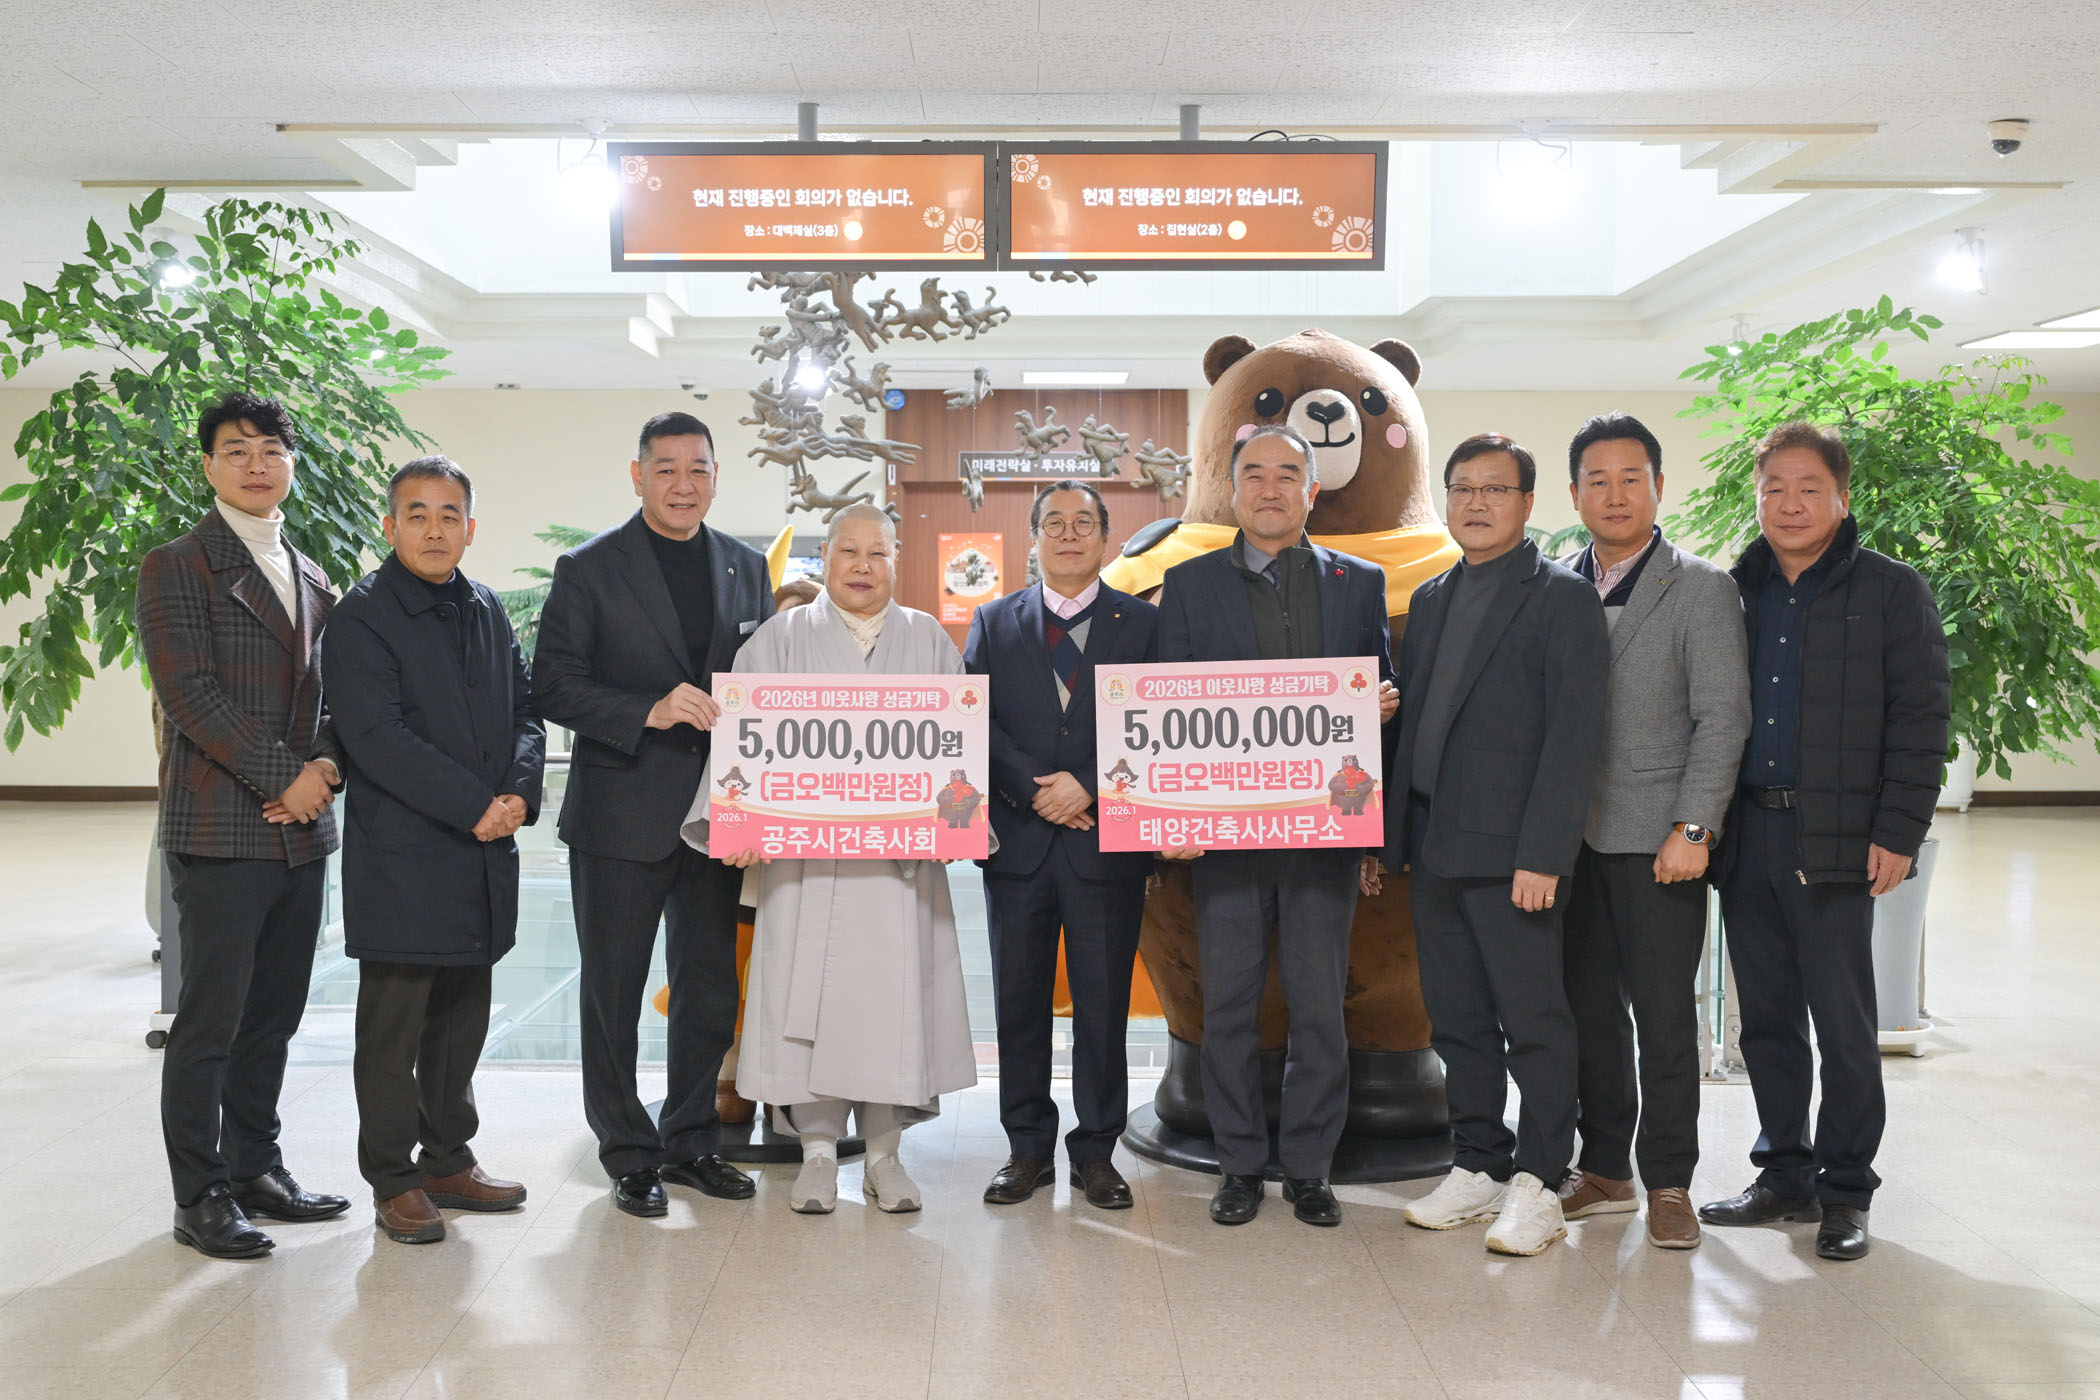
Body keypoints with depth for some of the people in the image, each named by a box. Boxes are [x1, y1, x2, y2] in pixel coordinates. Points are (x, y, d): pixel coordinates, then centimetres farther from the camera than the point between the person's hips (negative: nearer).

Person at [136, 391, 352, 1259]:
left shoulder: (310, 578, 17)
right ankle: (199, 1196, 10)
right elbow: (189, 693, -13)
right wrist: (282, 777, -15)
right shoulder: (176, 567, -4)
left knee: (274, 1015, 13)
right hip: (220, 831, -6)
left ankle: (254, 1167, 25)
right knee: (210, 1022, 0)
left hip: (302, 828, 6)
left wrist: (325, 765, -3)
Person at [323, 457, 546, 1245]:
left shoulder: (488, 612, 13)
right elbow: (376, 737, -16)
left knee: (461, 1020, 14)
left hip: (483, 854, 6)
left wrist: (520, 793, -7)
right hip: (401, 859, -6)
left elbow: (523, 712, 13)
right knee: (393, 1028, 3)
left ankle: (449, 1162, 27)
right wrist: (475, 807, -18)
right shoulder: (363, 616, -8)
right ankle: (393, 1184, 14)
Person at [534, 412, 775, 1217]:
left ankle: (691, 1142, 26)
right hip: (622, 812, -4)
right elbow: (554, 685, -8)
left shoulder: (747, 569, 10)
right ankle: (628, 1156, 19)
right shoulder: (589, 569, -3)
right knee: (614, 990, 6)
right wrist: (649, 712, -22)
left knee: (710, 990, 11)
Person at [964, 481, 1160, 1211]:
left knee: (1103, 1004, 4)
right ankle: (1028, 1149, 19)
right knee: (1019, 1003, 7)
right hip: (1019, 842, 2)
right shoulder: (993, 623, 10)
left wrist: (1088, 787, -13)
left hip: (1107, 842, -1)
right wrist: (1034, 791, -11)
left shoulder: (1143, 623, 5)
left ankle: (1095, 1150, 17)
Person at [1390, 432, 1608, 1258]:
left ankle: (1538, 1186, 11)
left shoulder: (1562, 599, -5)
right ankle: (1478, 1168, 24)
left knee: (1533, 1021, 0)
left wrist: (1542, 854, -18)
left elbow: (1574, 734, -12)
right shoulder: (1430, 600, 17)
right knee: (1457, 1021, 13)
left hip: (1512, 853, -7)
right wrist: (1388, 837, 12)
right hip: (1436, 849, 7)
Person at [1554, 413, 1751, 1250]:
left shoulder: (1702, 589, -2)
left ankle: (1668, 1182, 14)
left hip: (1656, 839, -4)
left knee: (1664, 1015, 1)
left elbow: (1722, 717, -7)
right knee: (1586, 1008, 10)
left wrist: (1692, 829, -13)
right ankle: (1603, 1170, 23)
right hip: (1570, 835, 4)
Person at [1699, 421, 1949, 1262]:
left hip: (1834, 842, -4)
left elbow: (1920, 719, -4)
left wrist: (1897, 835, -11)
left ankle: (1845, 1193, 14)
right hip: (1745, 837, 4)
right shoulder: (1734, 593, 12)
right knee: (1765, 1019, 10)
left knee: (1844, 1026, 2)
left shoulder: (1891, 592, 1)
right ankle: (1785, 1178, 22)